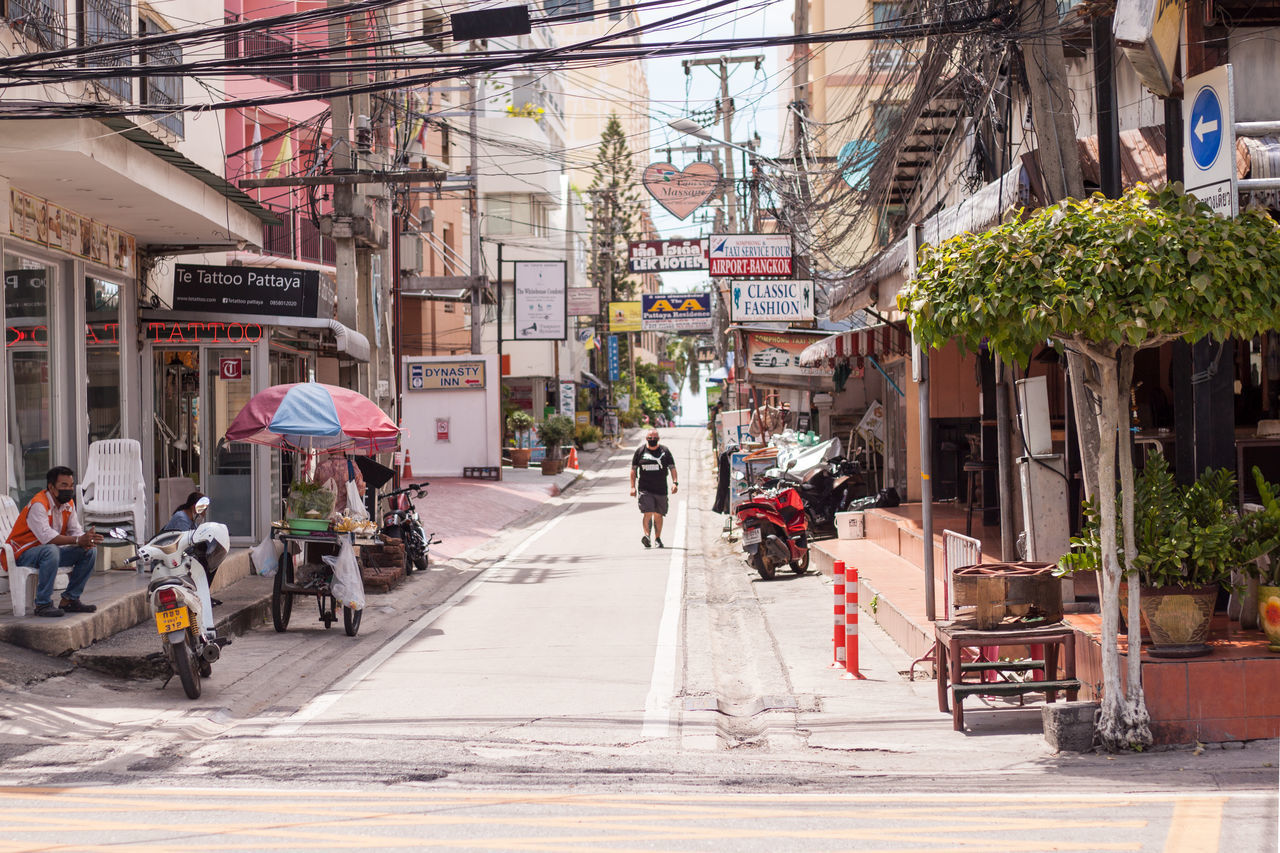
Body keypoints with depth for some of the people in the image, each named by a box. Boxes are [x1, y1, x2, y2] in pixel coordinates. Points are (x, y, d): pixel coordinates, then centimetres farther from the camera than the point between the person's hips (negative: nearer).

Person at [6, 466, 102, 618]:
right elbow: (46, 537, -34)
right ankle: (43, 604, -32)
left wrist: (86, 541, -24)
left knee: (90, 551, -6)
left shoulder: (68, 504, 5)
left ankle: (70, 599, -2)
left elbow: (75, 530, 1)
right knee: (51, 551, -39)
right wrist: (78, 540, -38)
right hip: (23, 554, -8)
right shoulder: (38, 504, -22)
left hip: (50, 551, 8)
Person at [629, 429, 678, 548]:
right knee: (647, 513, -18)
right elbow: (633, 469, 8)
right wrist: (632, 487, 2)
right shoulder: (640, 451, 4)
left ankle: (657, 539, 18)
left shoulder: (664, 451, 5)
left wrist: (675, 482, -8)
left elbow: (672, 468, 6)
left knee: (658, 515, 8)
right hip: (645, 489, -2)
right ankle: (646, 535, -21)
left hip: (661, 489, 2)